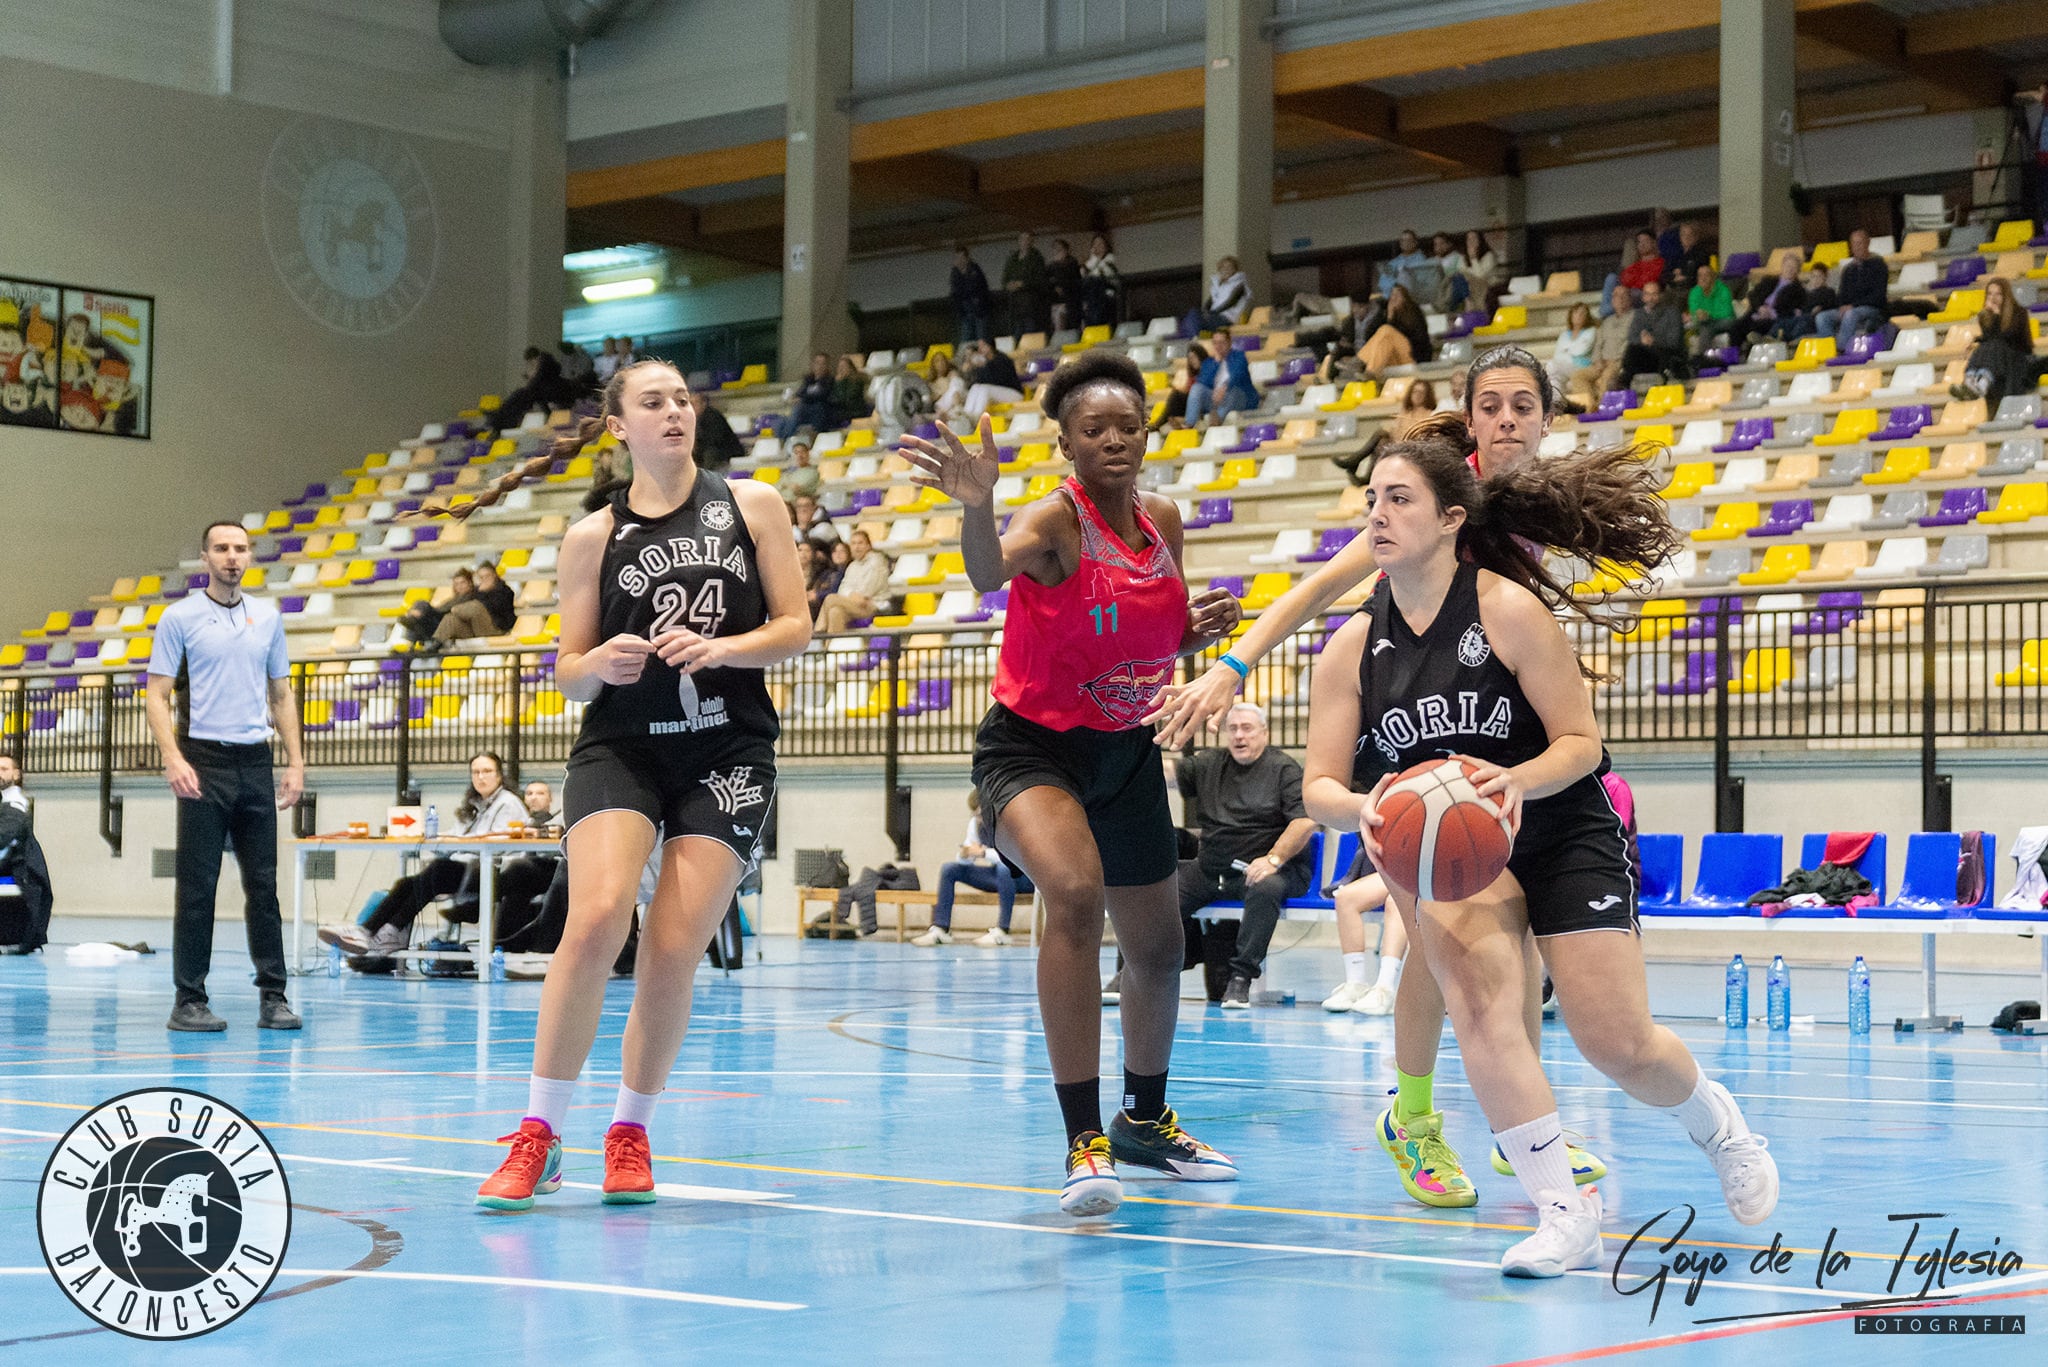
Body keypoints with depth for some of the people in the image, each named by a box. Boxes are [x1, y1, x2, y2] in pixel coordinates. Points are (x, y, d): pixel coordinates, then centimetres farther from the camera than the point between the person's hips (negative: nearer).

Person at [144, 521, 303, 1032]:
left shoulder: (268, 617, 11)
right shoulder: (180, 617, -1)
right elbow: (157, 695, -4)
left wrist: (296, 763, 7)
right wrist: (173, 759, -16)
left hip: (256, 764, 4)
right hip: (203, 764, -4)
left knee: (263, 884, 5)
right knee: (197, 886, -2)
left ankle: (273, 995, 9)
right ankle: (190, 999, 4)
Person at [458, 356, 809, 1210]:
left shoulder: (751, 504, 6)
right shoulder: (593, 537, 5)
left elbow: (796, 628, 3)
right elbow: (569, 674, 7)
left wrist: (716, 648, -15)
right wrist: (599, 663, -16)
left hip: (728, 754, 1)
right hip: (620, 748, 0)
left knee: (672, 950, -6)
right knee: (595, 918, -22)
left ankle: (631, 1133, 15)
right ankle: (538, 1137, -12)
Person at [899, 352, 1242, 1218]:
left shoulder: (1163, 520, 1)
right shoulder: (1056, 521, -19)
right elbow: (990, 573, -43)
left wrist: (1202, 628, -8)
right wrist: (976, 507, -64)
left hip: (1126, 752, 7)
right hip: (1032, 746, -7)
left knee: (1158, 949, 16)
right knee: (1075, 895, -33)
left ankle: (1145, 1121, 42)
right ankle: (1085, 1141, -29)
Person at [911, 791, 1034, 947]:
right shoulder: (975, 823, -1)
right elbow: (964, 863, 4)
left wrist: (983, 852, -33)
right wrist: (964, 854, -20)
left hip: (1022, 877, -7)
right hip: (999, 876, 7)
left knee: (1004, 868, -41)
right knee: (948, 868, -5)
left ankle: (1002, 931, -37)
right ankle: (940, 929, -11)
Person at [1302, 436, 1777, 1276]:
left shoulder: (1510, 609, -16)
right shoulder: (1354, 647, -5)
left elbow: (1580, 743, -14)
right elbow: (1319, 787, -7)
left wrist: (1516, 781, -35)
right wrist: (1364, 809, -30)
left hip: (1564, 835, -2)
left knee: (1619, 1046, -6)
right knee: (1479, 995, -26)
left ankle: (1715, 1122, 30)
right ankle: (1564, 1209, -17)